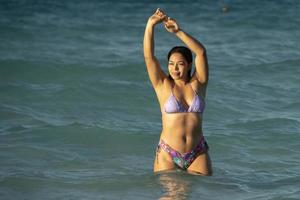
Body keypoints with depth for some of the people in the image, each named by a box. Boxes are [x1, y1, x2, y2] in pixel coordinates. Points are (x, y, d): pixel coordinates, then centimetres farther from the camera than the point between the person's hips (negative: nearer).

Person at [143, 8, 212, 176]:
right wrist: (150, 25, -17)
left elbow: (201, 52, -8)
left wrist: (178, 31, -17)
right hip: (168, 155, -1)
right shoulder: (163, 85, 3)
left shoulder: (198, 84, 5)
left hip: (197, 155, 1)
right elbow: (149, 56, -7)